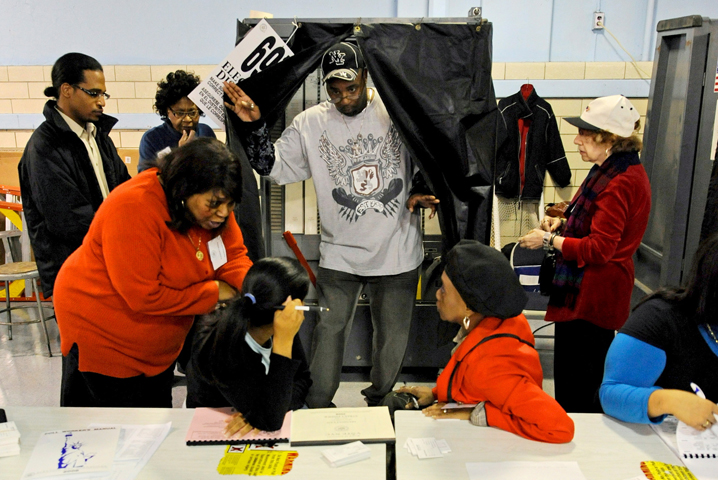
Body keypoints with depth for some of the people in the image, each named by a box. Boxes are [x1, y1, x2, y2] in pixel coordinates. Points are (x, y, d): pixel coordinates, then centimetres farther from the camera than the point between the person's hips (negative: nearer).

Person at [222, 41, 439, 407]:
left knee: (393, 333, 14)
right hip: (340, 252, 0)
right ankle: (316, 409, 20)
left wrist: (419, 193, -7)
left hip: (398, 250, 1)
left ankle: (380, 401, 37)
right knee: (329, 329, 1)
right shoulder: (311, 123, -1)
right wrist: (255, 126, -14)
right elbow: (273, 167, -2)